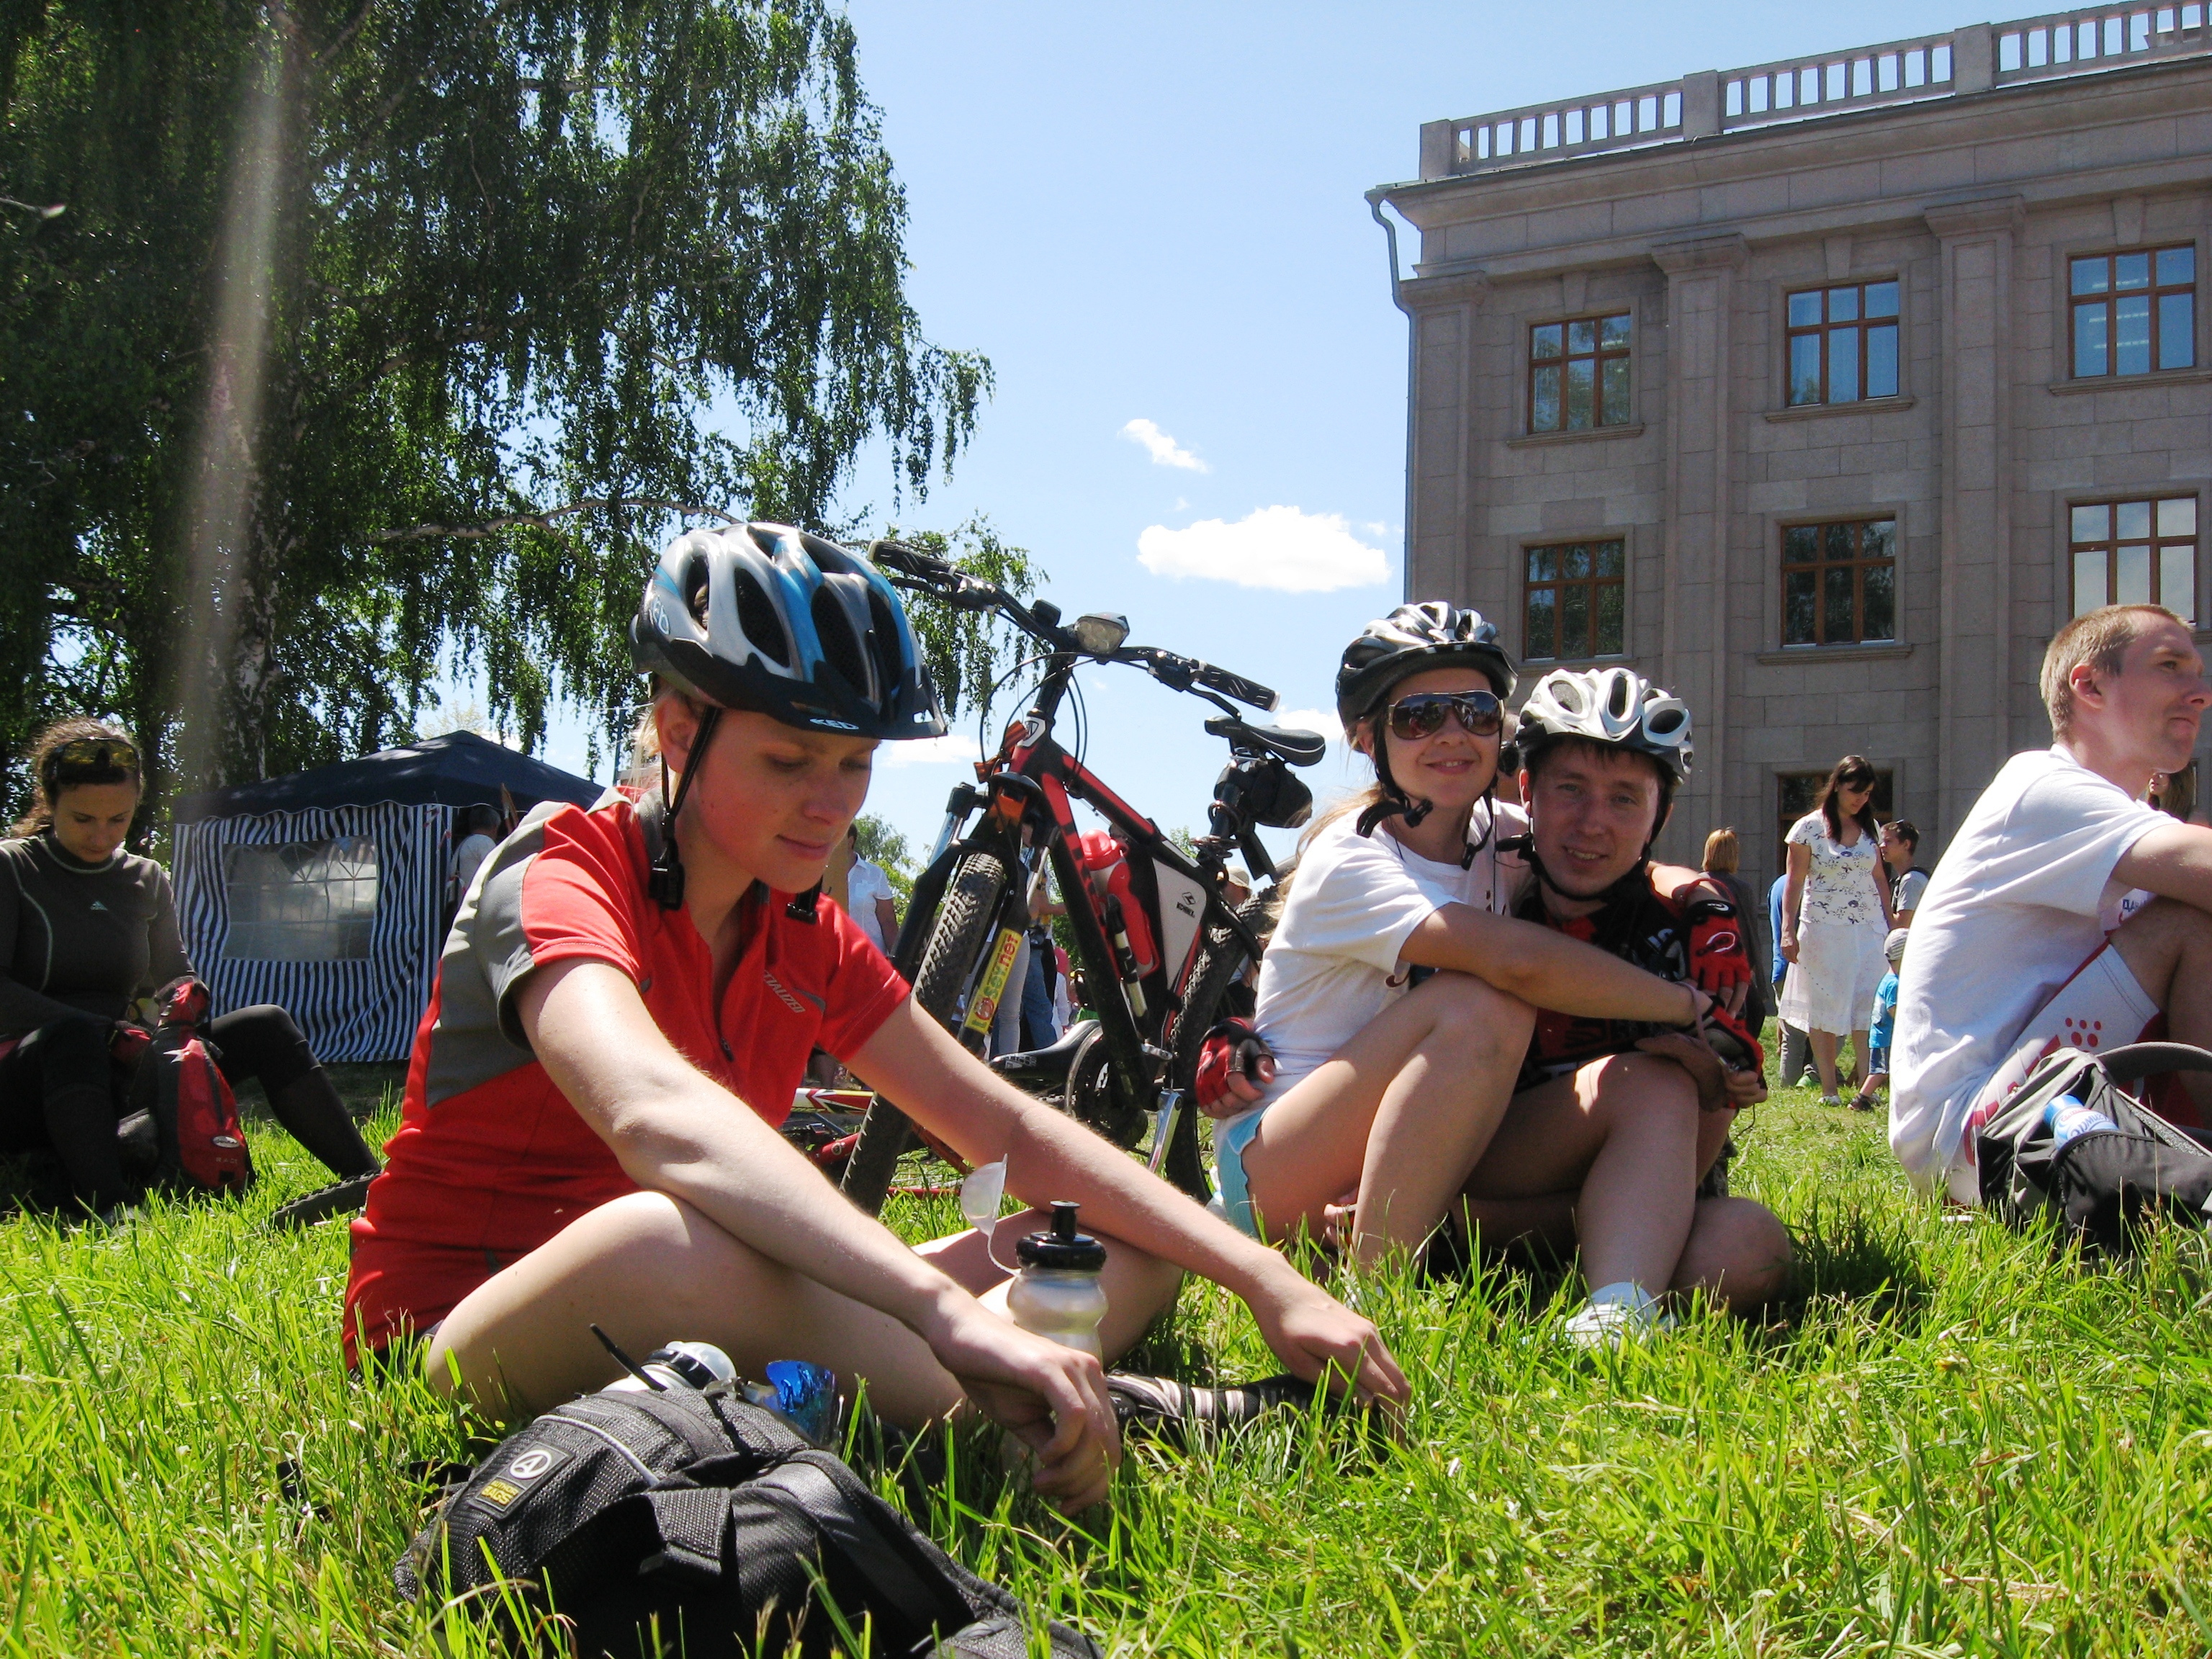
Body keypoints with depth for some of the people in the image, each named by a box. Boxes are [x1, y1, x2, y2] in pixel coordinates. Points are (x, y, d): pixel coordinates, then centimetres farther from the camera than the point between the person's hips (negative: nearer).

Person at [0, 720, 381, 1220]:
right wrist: (103, 1033, -25)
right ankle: (109, 1208, -58)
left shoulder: (147, 880, 11)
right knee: (73, 1037, -39)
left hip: (117, 1079, 5)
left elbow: (174, 981, 16)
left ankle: (367, 1178, -20)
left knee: (265, 1025, -10)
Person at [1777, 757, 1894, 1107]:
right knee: (1824, 1010, 1)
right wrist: (1788, 930, -11)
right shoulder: (1809, 828, -3)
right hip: (1824, 929, -3)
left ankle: (1866, 1082, -7)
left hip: (1869, 928, 3)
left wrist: (1889, 927, 13)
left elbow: (1879, 879, 16)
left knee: (1869, 1005, -7)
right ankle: (1828, 1088, 7)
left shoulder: (1870, 828, 10)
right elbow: (1795, 883, -4)